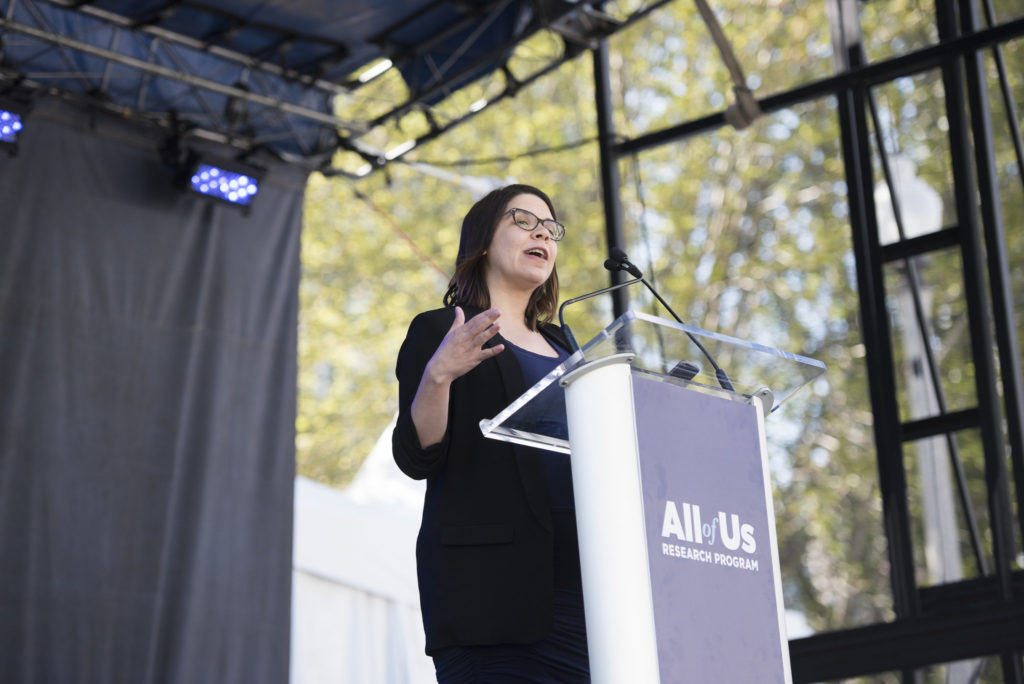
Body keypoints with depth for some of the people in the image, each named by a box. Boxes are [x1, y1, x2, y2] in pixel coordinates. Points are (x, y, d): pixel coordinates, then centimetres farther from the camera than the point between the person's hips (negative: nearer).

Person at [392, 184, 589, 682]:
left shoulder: (559, 344, 26)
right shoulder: (439, 330, 7)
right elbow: (416, 456, -6)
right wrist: (437, 374, -22)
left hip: (576, 574, 6)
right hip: (489, 574, -6)